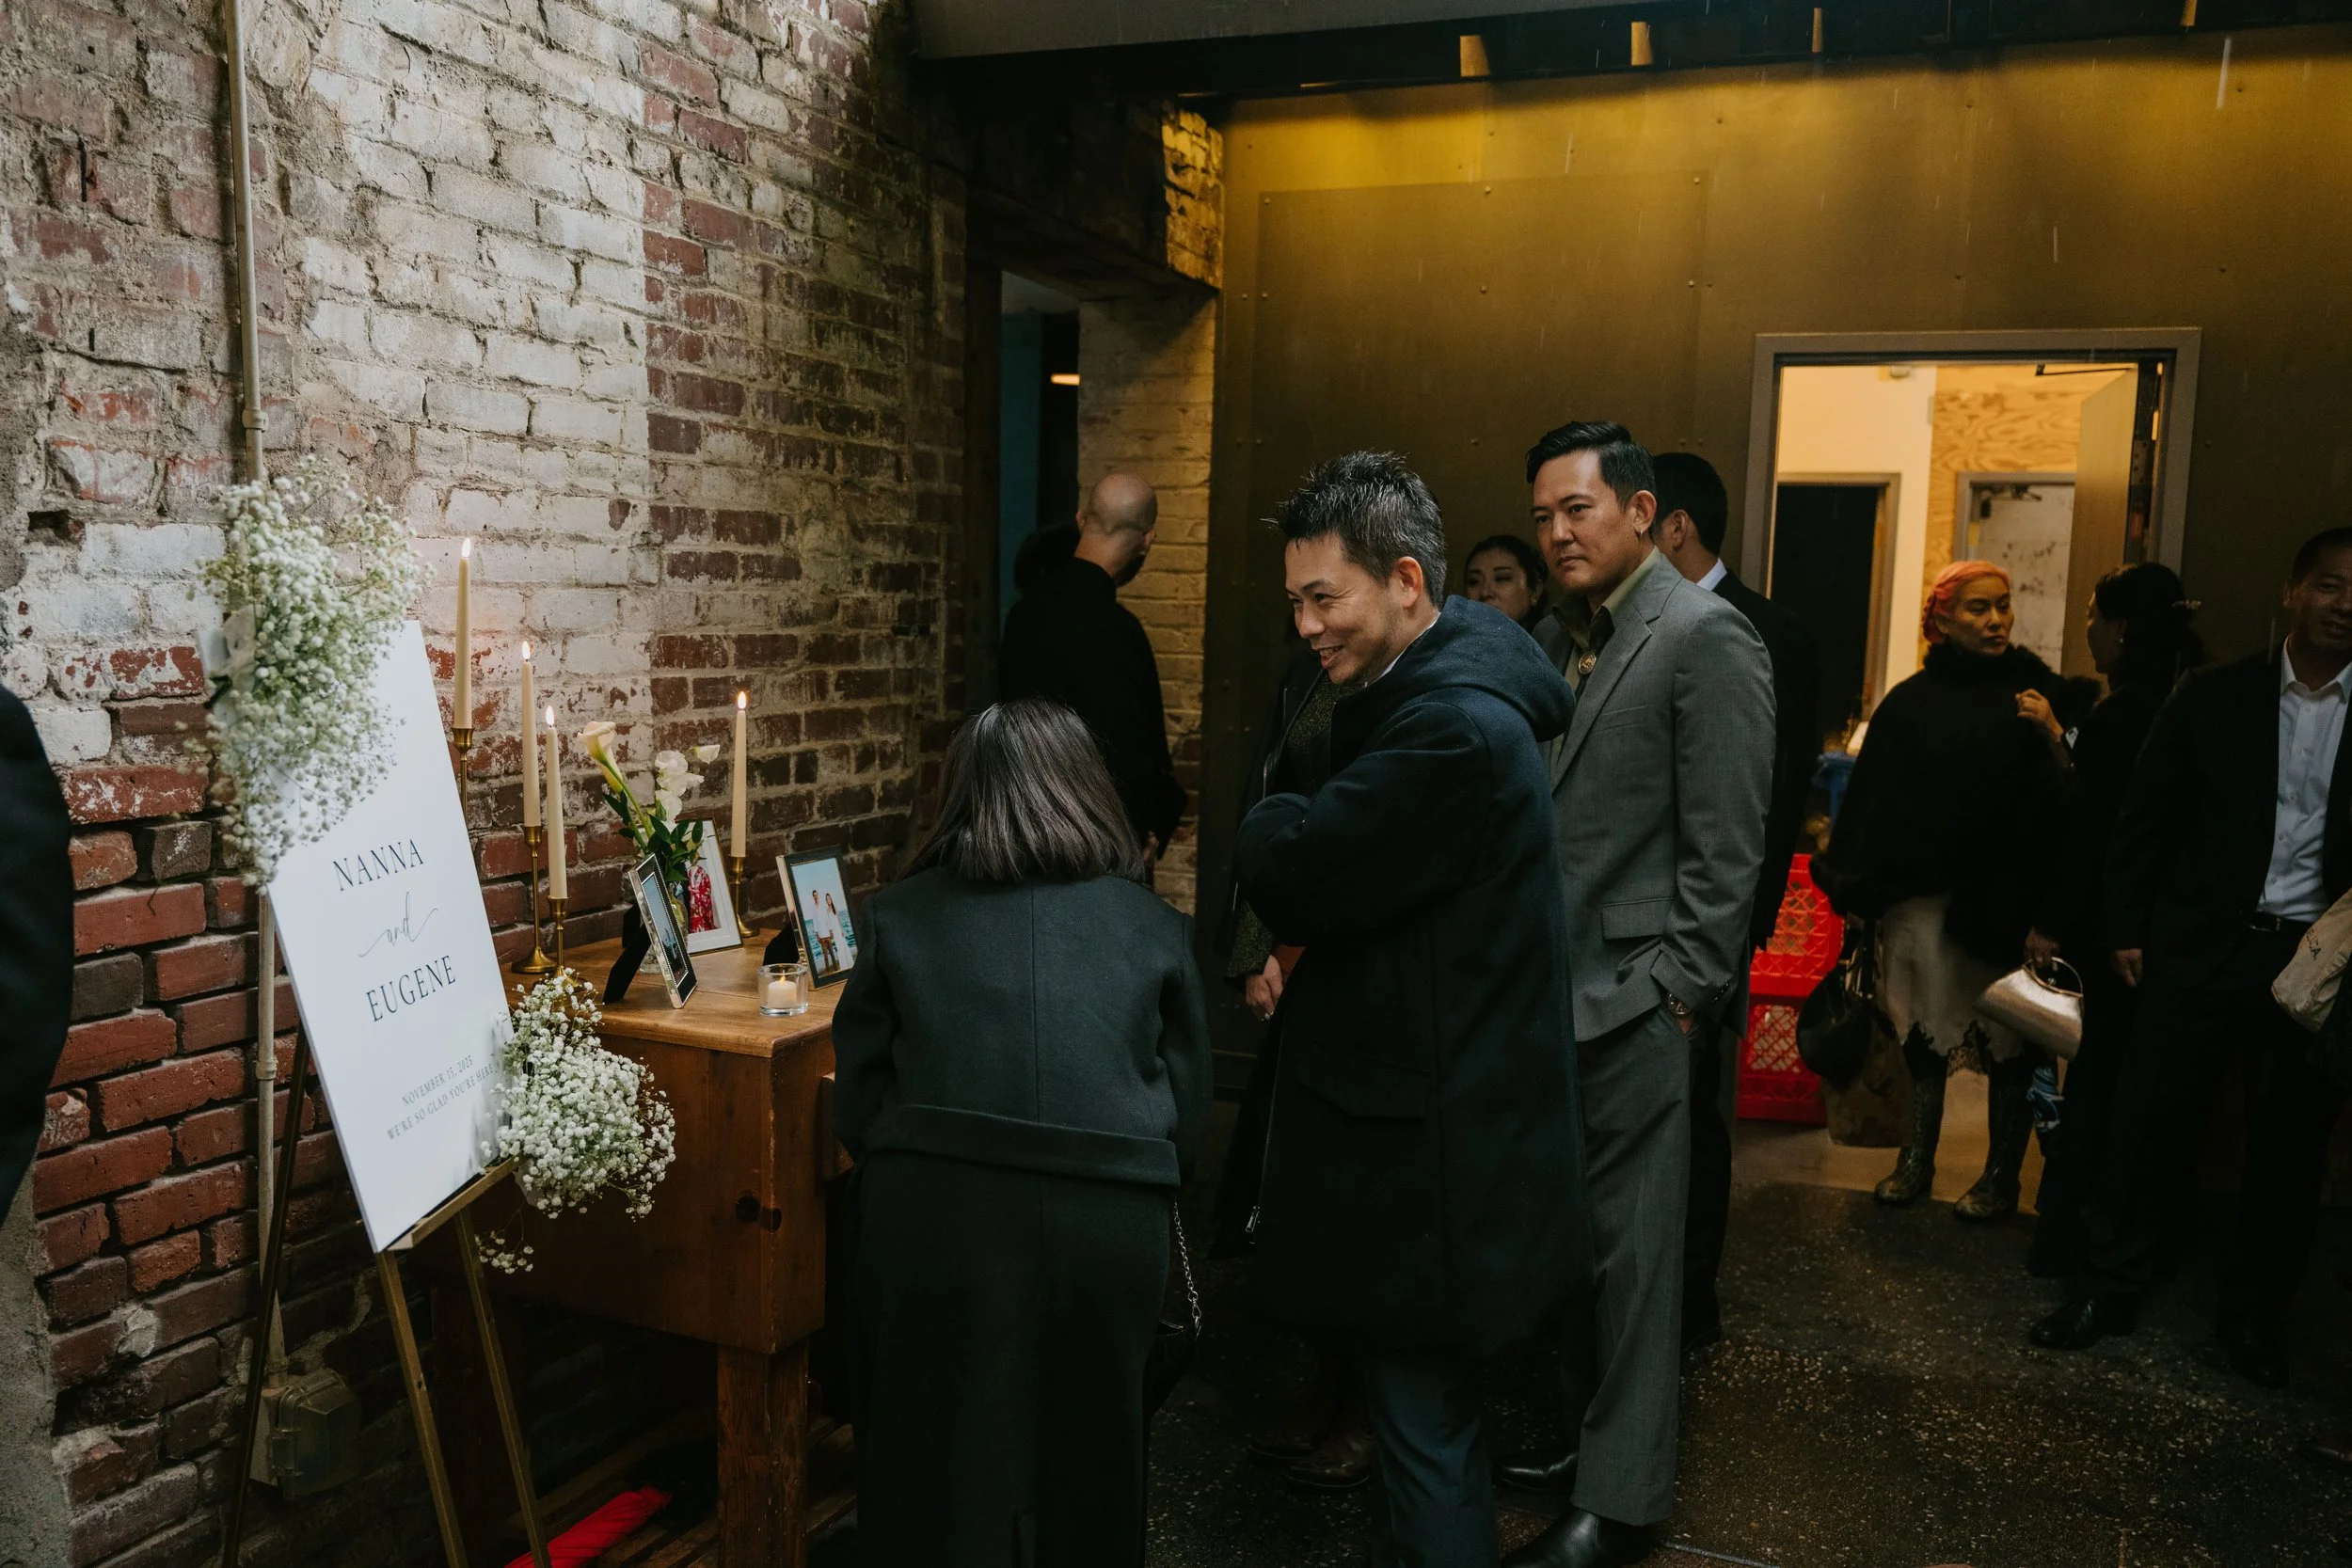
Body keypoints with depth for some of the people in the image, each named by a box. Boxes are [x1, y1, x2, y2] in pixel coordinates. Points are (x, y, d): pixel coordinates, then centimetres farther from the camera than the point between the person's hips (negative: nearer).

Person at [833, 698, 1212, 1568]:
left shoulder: (900, 915, 6)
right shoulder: (1154, 927, 6)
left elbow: (860, 1099, 5)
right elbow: (1186, 1114, 6)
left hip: (932, 1223, 0)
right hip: (1103, 1230, 1)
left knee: (937, 1476, 18)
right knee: (1084, 1480, 22)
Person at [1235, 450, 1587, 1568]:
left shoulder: (1449, 727, -24)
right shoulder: (1439, 690, 9)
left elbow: (1287, 875, -23)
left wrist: (1266, 825, -2)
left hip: (1425, 1146, -10)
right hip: (1430, 1112, 10)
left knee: (1419, 1417, 3)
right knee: (1413, 1403, 23)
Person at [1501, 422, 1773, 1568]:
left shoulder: (1707, 638, -9)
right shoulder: (1554, 639, 12)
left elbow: (1726, 846, -12)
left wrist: (1681, 992, -13)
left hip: (1635, 1000, -7)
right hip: (1551, 991, 7)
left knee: (1631, 1251, 3)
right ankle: (1587, 1431, 34)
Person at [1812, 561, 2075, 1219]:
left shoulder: (2039, 691, 4)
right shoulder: (1911, 702, 6)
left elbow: (2071, 792, 1)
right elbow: (1873, 799, 7)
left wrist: (2052, 734, -16)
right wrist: (1856, 889, 5)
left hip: (2007, 895, -1)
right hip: (1923, 894, 1)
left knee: (2008, 1040, 2)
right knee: (1925, 1029, 6)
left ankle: (2002, 1175, 15)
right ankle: (1916, 1159, 18)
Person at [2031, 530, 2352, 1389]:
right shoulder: (2214, 695, 0)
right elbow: (2145, 819, 4)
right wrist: (2125, 928, 1)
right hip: (2201, 947, -1)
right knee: (2151, 1123, 3)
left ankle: (2253, 1314, 27)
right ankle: (2107, 1288, 17)